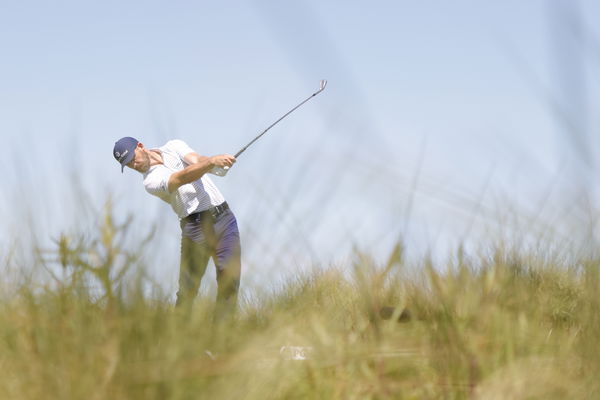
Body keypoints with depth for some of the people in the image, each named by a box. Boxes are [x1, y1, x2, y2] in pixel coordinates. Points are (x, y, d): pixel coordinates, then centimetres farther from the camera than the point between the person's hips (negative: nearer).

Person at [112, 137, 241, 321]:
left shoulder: (174, 147, 11)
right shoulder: (151, 181, -5)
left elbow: (198, 162, -7)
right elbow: (183, 178, -22)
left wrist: (214, 161, -32)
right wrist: (212, 162, -38)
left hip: (224, 218, 3)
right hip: (195, 228, -3)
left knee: (229, 282, -4)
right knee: (187, 290, -10)